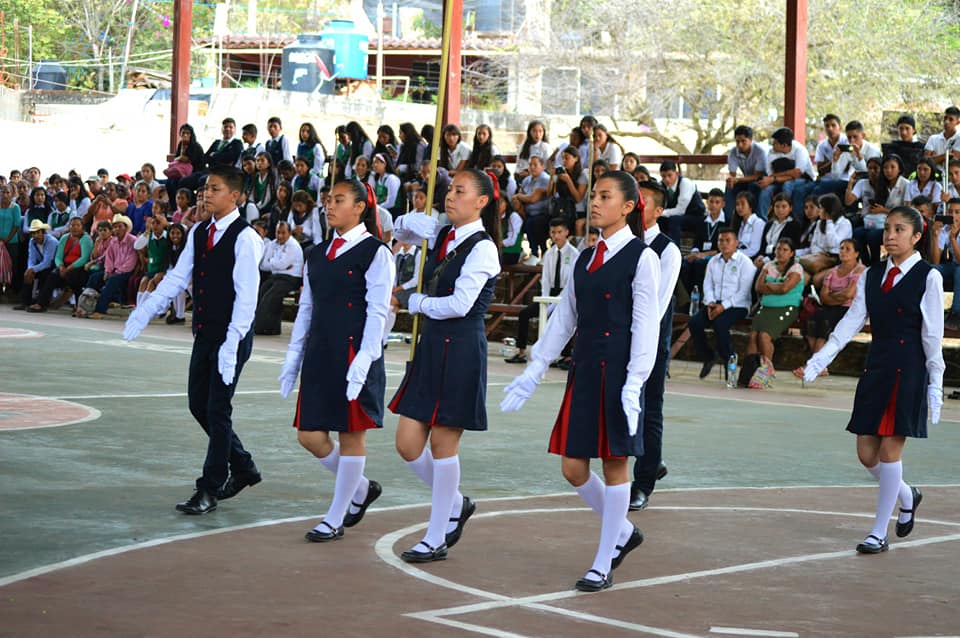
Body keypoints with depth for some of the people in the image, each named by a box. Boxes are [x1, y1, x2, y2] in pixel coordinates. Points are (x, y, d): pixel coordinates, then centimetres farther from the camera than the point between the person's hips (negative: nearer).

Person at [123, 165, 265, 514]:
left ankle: (209, 490, 3)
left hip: (231, 335, -8)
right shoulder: (199, 232, 9)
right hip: (205, 332, 8)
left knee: (217, 410, -4)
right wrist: (144, 312, 1)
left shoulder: (244, 237, -14)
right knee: (198, 404, 13)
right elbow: (178, 277, 11)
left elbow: (247, 295, -18)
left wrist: (232, 342, -24)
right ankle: (243, 468, 29)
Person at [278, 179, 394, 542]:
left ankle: (335, 520, 9)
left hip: (354, 353, -7)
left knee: (351, 436, 2)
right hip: (320, 355, 7)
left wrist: (362, 362, -17)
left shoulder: (375, 253, -6)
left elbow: (378, 312, -11)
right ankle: (361, 489, 27)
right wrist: (293, 358, 14)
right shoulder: (318, 254, 14)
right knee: (309, 434, 4)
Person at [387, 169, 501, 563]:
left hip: (461, 350, -8)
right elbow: (401, 230, 32)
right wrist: (411, 221, 15)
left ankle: (436, 539, 10)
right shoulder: (442, 236, 11)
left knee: (443, 443, 0)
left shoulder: (482, 248, -12)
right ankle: (455, 504, 29)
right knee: (407, 444, 6)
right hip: (431, 346, 8)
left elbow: (460, 304, -19)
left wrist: (418, 302, -8)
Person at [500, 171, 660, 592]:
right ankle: (623, 532, 28)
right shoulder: (583, 261, 14)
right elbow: (563, 321, 17)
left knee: (614, 465, 2)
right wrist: (532, 374, 15)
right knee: (573, 468, 6)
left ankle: (603, 565, 9)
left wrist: (634, 384, -19)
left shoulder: (641, 258, -6)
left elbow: (645, 325, -11)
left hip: (618, 373, -7)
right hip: (583, 371, 7)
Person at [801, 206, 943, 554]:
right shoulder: (871, 276, 10)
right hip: (875, 368, 6)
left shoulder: (928, 277, -5)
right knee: (867, 453, 6)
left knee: (890, 449, -5)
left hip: (908, 371, -6)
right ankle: (907, 496, 35)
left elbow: (933, 334, -6)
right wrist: (818, 361, -2)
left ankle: (879, 533, 4)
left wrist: (935, 383, -8)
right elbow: (851, 322, 6)